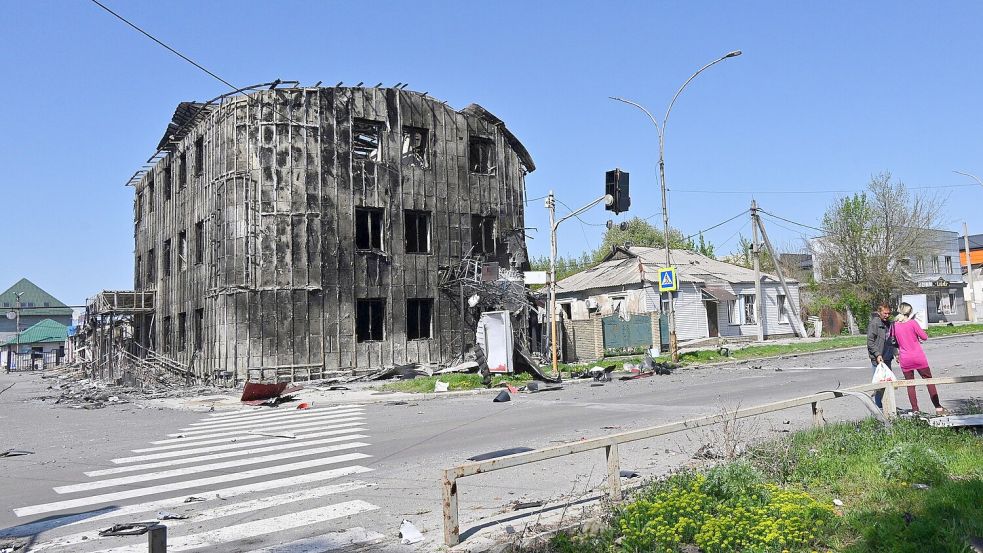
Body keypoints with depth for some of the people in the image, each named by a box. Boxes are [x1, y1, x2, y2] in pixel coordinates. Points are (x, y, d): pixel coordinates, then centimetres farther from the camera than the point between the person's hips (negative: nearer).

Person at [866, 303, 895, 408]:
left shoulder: (888, 323, 14)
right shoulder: (874, 323, -11)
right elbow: (870, 341, -15)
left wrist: (895, 353, 19)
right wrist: (877, 354, -22)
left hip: (887, 358, 8)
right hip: (878, 359, -8)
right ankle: (877, 407, -2)